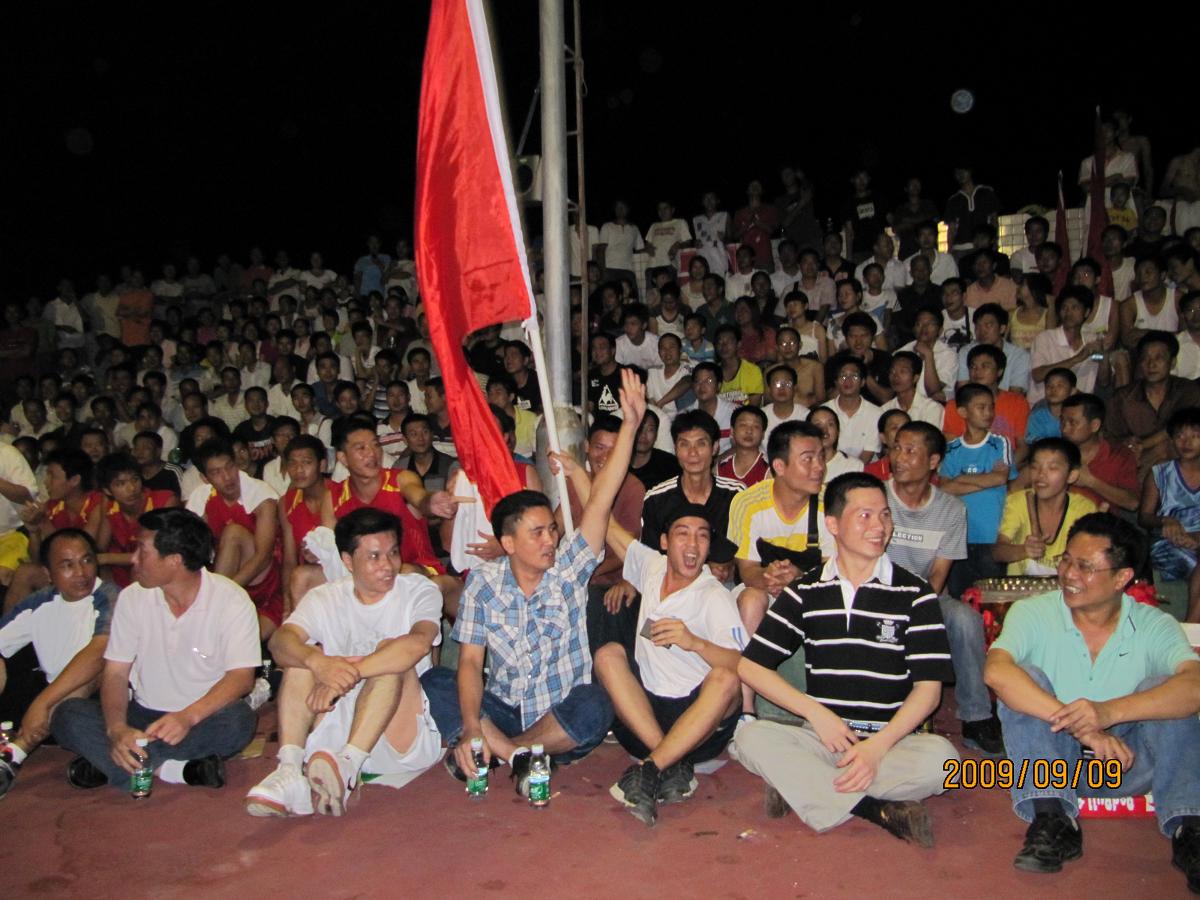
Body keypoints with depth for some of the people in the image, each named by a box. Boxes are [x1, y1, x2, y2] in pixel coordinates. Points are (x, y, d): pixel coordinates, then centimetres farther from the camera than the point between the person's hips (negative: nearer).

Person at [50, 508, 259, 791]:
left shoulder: (231, 600, -12)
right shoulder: (132, 598, -1)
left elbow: (241, 677, -18)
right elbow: (115, 673, -4)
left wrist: (188, 716, -36)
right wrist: (117, 729, -24)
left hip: (203, 718, -3)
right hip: (143, 714, 3)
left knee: (238, 719, -35)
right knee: (67, 715, -19)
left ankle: (107, 765, -23)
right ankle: (170, 770, -28)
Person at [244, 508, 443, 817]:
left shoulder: (419, 591, -1)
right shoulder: (325, 598, 6)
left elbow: (418, 642, -25)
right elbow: (279, 641, -15)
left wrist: (348, 674, -35)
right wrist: (319, 663, -38)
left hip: (402, 737, -3)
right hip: (336, 734, 3)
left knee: (391, 652, -24)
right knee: (304, 653, -14)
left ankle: (347, 766, -39)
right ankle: (290, 771, -30)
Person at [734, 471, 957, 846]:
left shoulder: (915, 594, 3)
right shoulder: (805, 591, 7)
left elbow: (928, 687, -3)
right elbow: (750, 665, 3)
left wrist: (878, 746, -18)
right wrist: (817, 714, -9)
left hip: (892, 741, -1)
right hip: (822, 739, 2)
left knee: (941, 757, -33)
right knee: (751, 738, -27)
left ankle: (800, 787, -23)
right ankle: (880, 810, -25)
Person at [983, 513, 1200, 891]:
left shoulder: (1154, 626, -6)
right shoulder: (1033, 613, -9)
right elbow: (996, 671, -29)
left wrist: (1109, 712, -43)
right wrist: (1078, 726, -39)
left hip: (1129, 764, 0)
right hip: (1051, 757, 0)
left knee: (1164, 686, -22)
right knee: (1024, 676, -24)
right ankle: (1052, 820, -30)